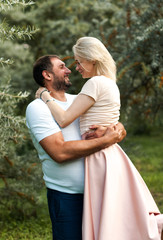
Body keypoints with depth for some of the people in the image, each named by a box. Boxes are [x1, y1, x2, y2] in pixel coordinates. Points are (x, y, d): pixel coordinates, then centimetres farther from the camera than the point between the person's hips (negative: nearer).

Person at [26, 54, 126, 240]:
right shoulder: (37, 108, -8)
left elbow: (120, 130, 11)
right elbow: (60, 152, -21)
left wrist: (109, 131, -14)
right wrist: (106, 141, -19)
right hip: (66, 196, -6)